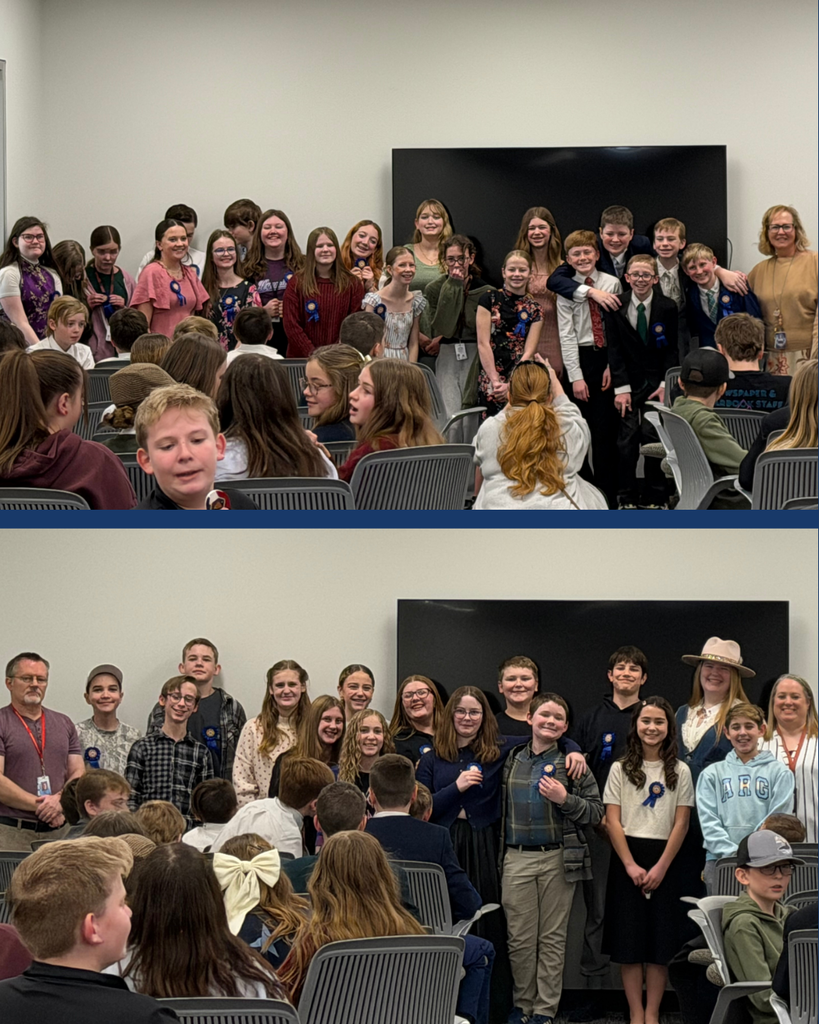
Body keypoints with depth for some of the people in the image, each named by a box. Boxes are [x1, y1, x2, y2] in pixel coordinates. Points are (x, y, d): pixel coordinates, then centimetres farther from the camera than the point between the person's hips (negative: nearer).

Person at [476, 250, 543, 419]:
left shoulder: (534, 310, 11)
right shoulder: (490, 299, 4)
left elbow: (529, 351, 3)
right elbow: (483, 343, -2)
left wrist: (511, 384, -10)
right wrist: (495, 380, -11)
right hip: (490, 380, -2)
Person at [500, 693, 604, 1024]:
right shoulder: (511, 760, 9)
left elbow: (596, 812, -2)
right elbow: (499, 807, 21)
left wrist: (565, 800, -16)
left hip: (557, 859, -2)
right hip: (517, 858, 2)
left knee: (552, 938, 4)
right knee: (519, 939, 3)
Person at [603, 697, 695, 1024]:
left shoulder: (680, 772, 4)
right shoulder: (620, 769, 3)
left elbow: (681, 824, -1)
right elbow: (613, 821, -2)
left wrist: (661, 867, -10)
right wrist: (631, 865, -12)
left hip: (664, 860, 0)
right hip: (627, 859, 0)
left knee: (660, 941, 1)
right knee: (628, 940, -1)